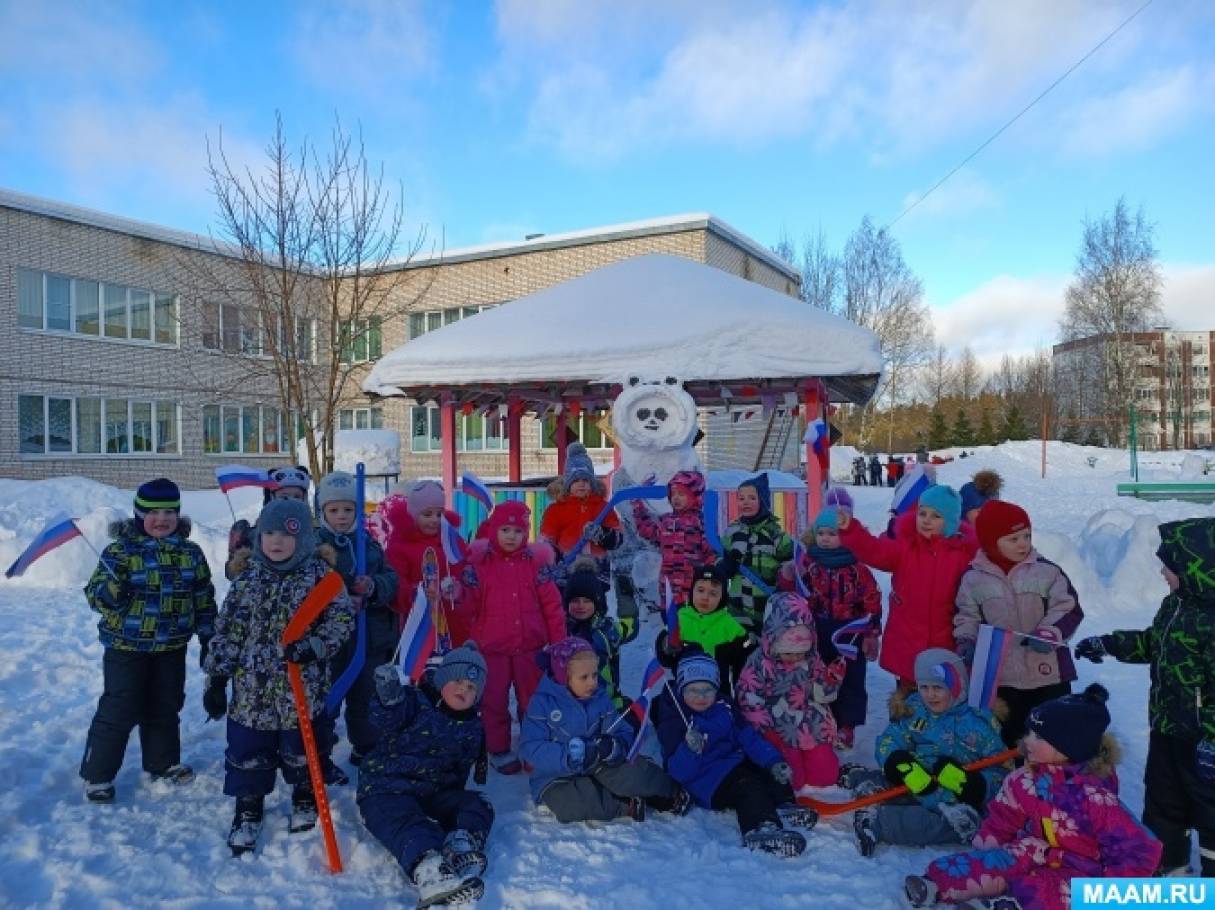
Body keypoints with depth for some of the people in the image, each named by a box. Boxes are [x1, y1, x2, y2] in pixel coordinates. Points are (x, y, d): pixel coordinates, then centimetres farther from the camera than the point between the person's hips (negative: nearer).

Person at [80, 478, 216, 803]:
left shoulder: (190, 552, 0)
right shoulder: (121, 550, -12)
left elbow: (204, 597, 8)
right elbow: (97, 595, -13)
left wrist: (207, 635, 9)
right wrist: (112, 586, -36)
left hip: (172, 646, 4)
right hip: (127, 646, -4)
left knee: (166, 707, 16)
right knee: (118, 711, 2)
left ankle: (163, 763, 33)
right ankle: (97, 774, 17)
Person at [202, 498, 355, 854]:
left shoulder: (320, 574, -7)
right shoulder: (247, 577, 1)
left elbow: (342, 618, -8)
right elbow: (227, 630, 4)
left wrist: (314, 646, -22)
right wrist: (216, 677, 2)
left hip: (303, 686, -2)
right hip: (252, 687, 2)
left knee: (301, 749, 15)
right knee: (247, 751, 8)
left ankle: (305, 799, 39)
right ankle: (248, 810, 28)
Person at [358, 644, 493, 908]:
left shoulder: (472, 726, 14)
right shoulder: (415, 702, -4)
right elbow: (387, 719, -24)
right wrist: (389, 696, -42)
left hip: (436, 792, 6)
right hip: (387, 790, -6)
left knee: (478, 805, -14)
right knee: (409, 824, -35)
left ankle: (462, 846, -42)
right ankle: (429, 872, -62)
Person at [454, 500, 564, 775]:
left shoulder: (536, 561, -3)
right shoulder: (478, 562, -5)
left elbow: (551, 605, -1)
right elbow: (470, 607, -6)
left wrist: (559, 642, -1)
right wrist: (458, 595, -28)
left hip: (530, 646, 1)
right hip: (491, 647, -1)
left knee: (532, 700, 14)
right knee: (494, 701, 9)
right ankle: (499, 750, 27)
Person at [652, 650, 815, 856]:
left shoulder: (724, 708, 9)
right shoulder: (672, 722, -9)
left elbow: (749, 737, 5)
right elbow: (677, 772, -15)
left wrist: (773, 762, -10)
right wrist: (690, 750, -37)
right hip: (707, 781, -8)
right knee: (747, 784, -31)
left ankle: (784, 808, -14)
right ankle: (760, 830, -50)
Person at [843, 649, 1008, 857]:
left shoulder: (978, 723, -4)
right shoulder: (913, 709, 3)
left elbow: (1001, 772, -6)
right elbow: (888, 742, -3)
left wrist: (971, 783, -25)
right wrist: (903, 766, -24)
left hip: (956, 800, 2)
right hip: (910, 788, -1)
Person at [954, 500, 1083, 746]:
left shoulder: (1047, 571, -6)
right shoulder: (974, 577, -5)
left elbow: (1068, 608, -4)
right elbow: (966, 615, 5)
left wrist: (1050, 633, -19)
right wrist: (966, 642, -10)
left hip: (1048, 670, 0)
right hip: (1001, 673, 0)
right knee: (1008, 731, 14)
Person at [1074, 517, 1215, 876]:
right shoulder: (1175, 603, 4)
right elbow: (1153, 643, 22)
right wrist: (1107, 644, 19)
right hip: (1167, 729, 10)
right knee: (1162, 801, 22)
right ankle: (1167, 865, 39)